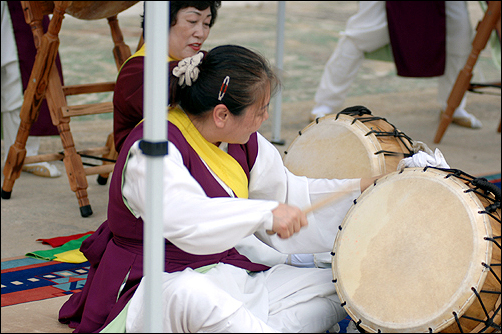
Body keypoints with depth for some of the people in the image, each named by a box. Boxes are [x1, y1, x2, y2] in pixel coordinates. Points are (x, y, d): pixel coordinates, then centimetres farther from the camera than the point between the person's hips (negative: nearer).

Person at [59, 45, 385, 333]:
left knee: (335, 287, -1)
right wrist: (266, 213, -46)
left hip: (228, 279, 9)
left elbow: (288, 192, 19)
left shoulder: (242, 140, 5)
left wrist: (360, 189, 10)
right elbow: (181, 217, -41)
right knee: (189, 295, -44)